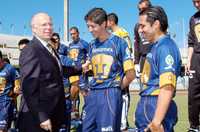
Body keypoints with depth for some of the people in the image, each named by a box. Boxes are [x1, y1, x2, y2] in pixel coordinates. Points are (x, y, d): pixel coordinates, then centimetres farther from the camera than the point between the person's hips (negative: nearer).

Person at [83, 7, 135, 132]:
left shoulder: (118, 42, -5)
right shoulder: (92, 45, 11)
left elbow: (130, 74, -6)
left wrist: (114, 89, 3)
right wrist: (92, 90, 6)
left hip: (110, 95, -6)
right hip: (92, 95, 6)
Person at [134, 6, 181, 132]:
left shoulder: (165, 47, -17)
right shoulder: (156, 46, 14)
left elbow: (168, 87, -27)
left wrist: (157, 121, -29)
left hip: (157, 107, -9)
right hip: (148, 106, 9)